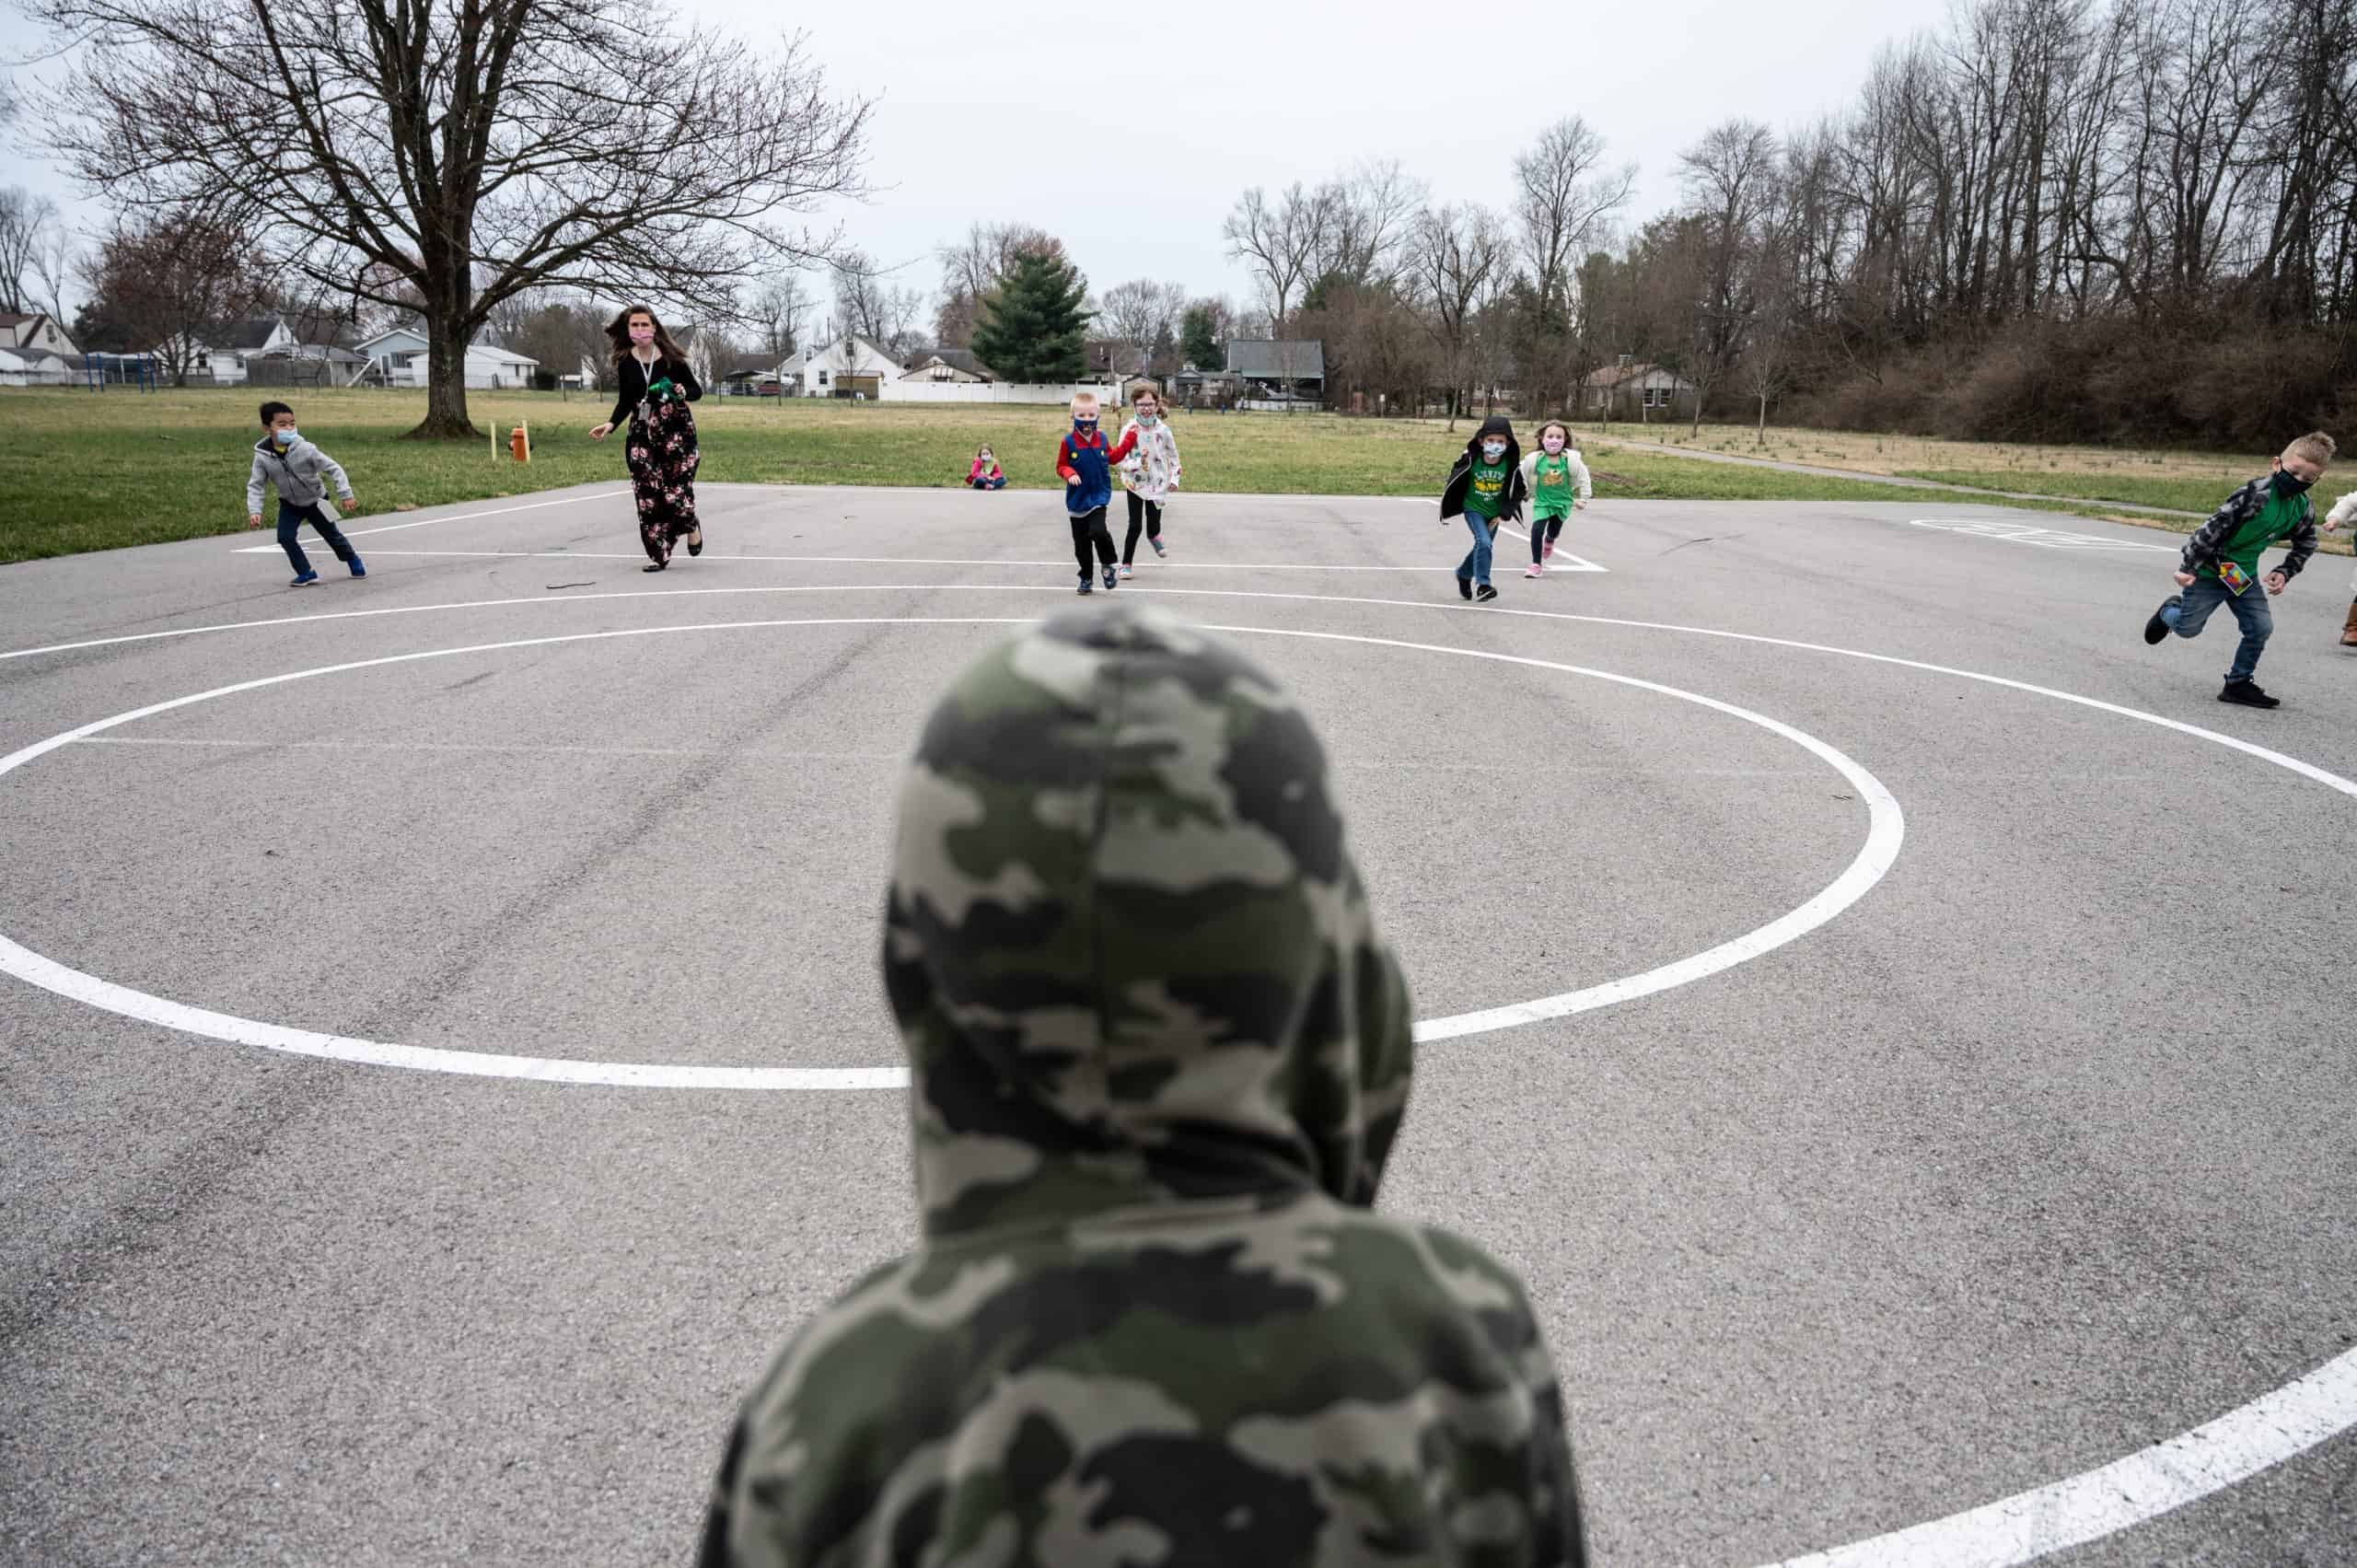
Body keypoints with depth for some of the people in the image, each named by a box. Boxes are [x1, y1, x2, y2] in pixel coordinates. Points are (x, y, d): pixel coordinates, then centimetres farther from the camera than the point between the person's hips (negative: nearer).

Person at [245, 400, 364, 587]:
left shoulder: (305, 449, -28)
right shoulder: (262, 456, -20)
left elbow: (334, 468, -23)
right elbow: (255, 486, -14)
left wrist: (346, 495, -29)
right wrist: (254, 511, -27)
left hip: (316, 500, -2)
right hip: (290, 504, 2)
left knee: (331, 534, 13)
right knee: (285, 537, -13)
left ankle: (354, 561, 39)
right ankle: (307, 573, 1)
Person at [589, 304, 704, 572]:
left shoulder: (671, 357, -6)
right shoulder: (625, 362, 3)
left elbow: (697, 391, 1)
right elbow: (625, 401, 11)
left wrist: (684, 392, -21)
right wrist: (611, 424, -5)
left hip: (676, 429, -3)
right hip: (642, 431, 3)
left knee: (676, 487, -10)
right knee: (647, 491, -3)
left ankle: (691, 526, 25)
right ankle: (658, 554, 6)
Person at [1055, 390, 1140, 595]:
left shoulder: (1101, 438, 1)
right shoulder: (1068, 441, -8)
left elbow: (1112, 457, 17)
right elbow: (1061, 466, -1)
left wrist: (1128, 441, 15)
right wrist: (1069, 474, -21)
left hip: (1099, 496, 0)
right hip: (1077, 499, 0)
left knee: (1097, 531, -23)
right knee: (1081, 543, 9)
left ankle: (1108, 566, 1)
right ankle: (1085, 577, 25)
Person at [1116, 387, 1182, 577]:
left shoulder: (1163, 429, -7)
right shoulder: (1129, 430, -13)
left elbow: (1173, 455, 6)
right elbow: (1122, 460, -13)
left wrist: (1174, 478, 0)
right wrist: (1139, 463, -30)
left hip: (1157, 484, 2)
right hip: (1135, 484, -2)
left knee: (1154, 524, 9)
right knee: (1135, 526, -5)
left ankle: (1154, 537, 47)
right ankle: (1126, 563, 9)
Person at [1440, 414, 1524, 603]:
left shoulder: (1511, 464, -17)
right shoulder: (1471, 460, -20)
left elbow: (1518, 490, -4)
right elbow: (1455, 480, -3)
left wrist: (1504, 514, -9)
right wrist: (1449, 507, 4)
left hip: (1494, 513, 3)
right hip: (1473, 509, -3)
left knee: (1482, 546, 14)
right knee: (1484, 542, -21)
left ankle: (1463, 574, 40)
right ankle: (1482, 585, -15)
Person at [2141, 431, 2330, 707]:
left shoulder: (2304, 511, -3)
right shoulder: (2256, 493, -25)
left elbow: (2305, 546, 17)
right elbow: (2213, 527, -25)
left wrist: (2284, 572, 3)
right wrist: (2187, 567, -25)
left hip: (2244, 576, 6)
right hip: (2209, 570, -6)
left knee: (2261, 628, -3)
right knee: (2188, 628, 1)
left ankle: (2239, 682, 13)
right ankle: (2170, 610, 38)